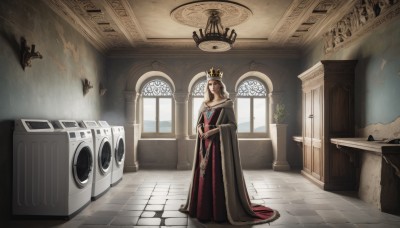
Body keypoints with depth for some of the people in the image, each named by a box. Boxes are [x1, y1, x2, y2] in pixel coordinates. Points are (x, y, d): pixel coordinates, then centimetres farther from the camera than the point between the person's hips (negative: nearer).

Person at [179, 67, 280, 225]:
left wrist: (215, 130, -19)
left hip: (220, 144, -5)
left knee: (219, 176, -4)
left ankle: (220, 213, 6)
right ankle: (204, 210, 19)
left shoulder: (226, 103, -2)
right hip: (205, 144, 5)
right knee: (204, 175, 7)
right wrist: (200, 130, -6)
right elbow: (199, 122, 16)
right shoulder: (205, 104, 14)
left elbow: (233, 125, -7)